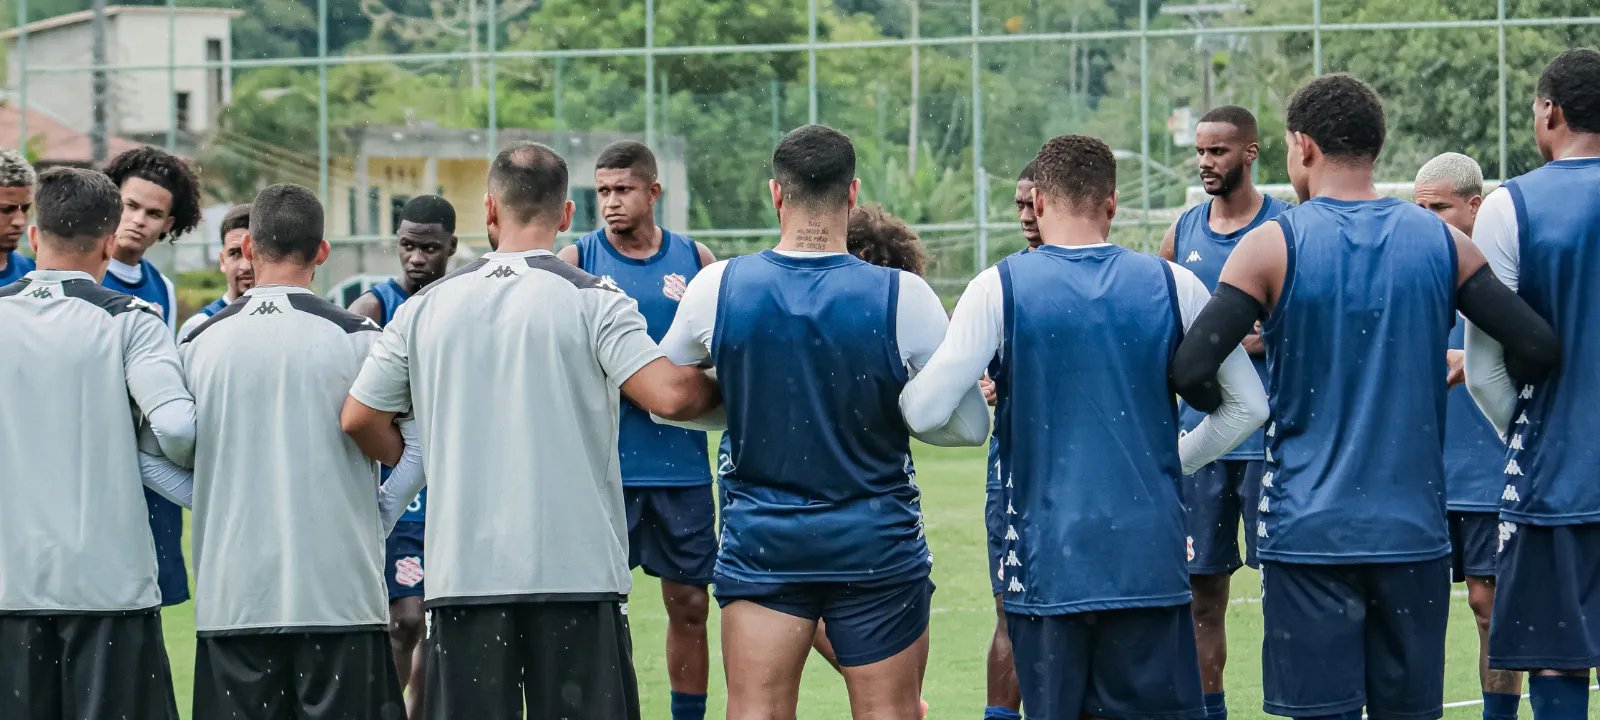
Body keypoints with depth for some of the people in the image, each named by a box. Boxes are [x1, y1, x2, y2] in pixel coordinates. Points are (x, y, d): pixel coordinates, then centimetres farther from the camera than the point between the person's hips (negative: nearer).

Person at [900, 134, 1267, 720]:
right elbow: (1249, 406, 9)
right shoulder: (1171, 284, 3)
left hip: (1045, 561, -1)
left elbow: (926, 411, -9)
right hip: (1151, 557, 1)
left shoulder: (999, 288, -4)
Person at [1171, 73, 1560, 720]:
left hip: (1308, 527, -3)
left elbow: (1190, 372, -14)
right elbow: (1540, 348, -2)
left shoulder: (1272, 246, -7)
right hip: (1413, 528, 3)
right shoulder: (1441, 243, 2)